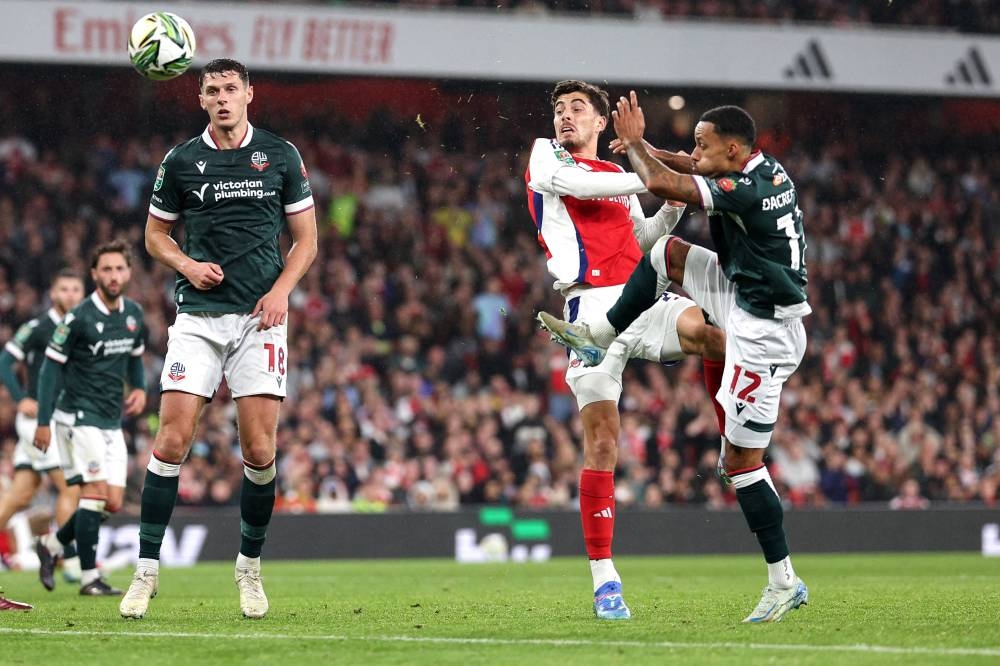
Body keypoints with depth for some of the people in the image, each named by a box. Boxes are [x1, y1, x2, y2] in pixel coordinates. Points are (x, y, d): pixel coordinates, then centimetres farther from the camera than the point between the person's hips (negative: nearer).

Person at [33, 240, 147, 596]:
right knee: (95, 492, -14)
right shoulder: (79, 318, -13)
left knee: (113, 503, 3)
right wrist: (43, 422, -12)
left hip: (112, 422, 7)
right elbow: (51, 366, -9)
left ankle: (52, 545, 23)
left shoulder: (134, 314, 7)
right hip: (79, 416, -7)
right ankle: (89, 577, -8)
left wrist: (140, 388, 4)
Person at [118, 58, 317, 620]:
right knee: (173, 439, -10)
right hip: (198, 315, 0)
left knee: (259, 451, -5)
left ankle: (250, 567, 13)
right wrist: (187, 264, -4)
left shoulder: (280, 156, 5)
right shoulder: (181, 161, 6)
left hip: (260, 319, 0)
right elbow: (155, 234, 16)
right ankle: (147, 569, -3)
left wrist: (282, 289, -6)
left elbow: (306, 239, 10)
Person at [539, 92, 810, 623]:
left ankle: (784, 582, -1)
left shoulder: (748, 191, -25)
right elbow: (695, 168, 23)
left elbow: (663, 185, -25)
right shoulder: (765, 171, 4)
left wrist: (633, 143, -8)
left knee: (742, 459, -5)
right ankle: (598, 336, 26)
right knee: (667, 253, 14)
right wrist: (643, 149, 15)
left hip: (762, 333, -10)